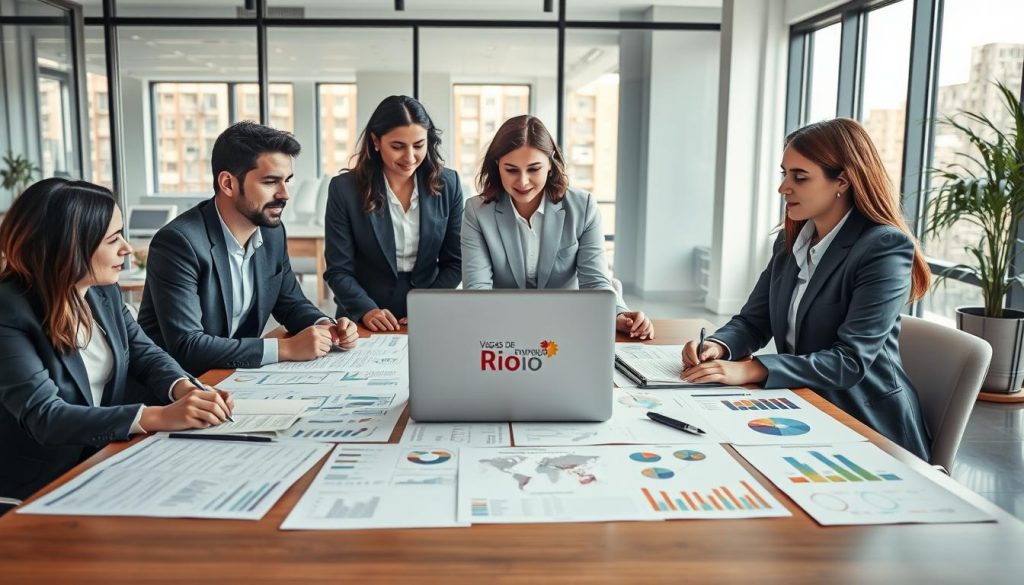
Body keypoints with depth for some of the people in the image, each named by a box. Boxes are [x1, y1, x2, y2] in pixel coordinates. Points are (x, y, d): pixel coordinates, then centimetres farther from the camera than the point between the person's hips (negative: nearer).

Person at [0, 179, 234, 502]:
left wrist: (185, 390, -19)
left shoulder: (103, 290, 1)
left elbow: (144, 353, 5)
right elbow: (43, 416, -29)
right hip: (41, 483, -6)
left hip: (105, 454, 6)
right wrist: (160, 417, -39)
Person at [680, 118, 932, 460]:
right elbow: (753, 321, 7)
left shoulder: (885, 248, -15)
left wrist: (751, 370, -32)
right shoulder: (790, 241, 7)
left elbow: (851, 360, -23)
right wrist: (719, 346, -16)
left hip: (867, 427, -6)